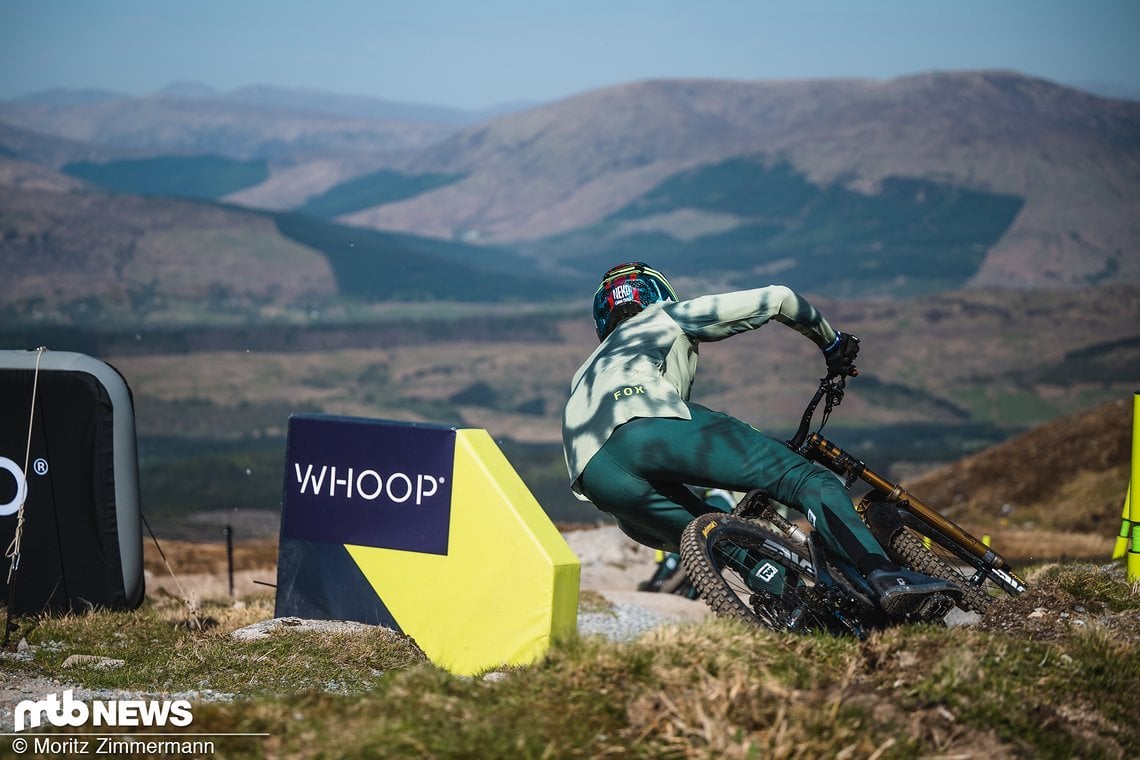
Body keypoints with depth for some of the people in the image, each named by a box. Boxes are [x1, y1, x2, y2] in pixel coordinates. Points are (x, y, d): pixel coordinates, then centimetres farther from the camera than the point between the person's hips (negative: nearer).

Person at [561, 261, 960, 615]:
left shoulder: (587, 372, 46)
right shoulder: (666, 318, 32)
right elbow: (777, 299, 27)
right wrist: (833, 343, 45)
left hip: (593, 477, 5)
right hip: (647, 424, -5)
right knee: (805, 478, -5)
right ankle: (884, 576, -26)